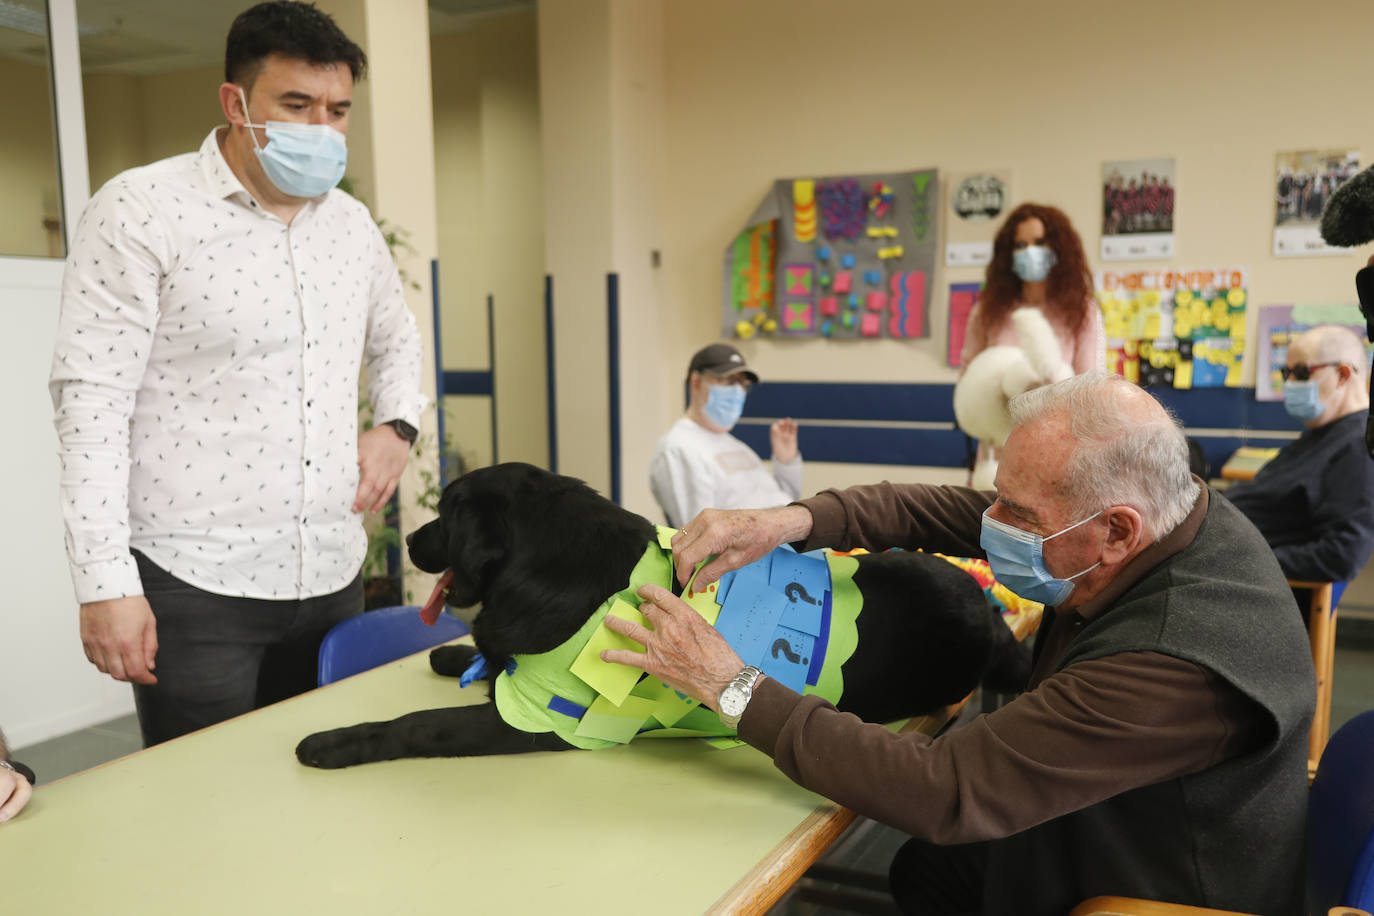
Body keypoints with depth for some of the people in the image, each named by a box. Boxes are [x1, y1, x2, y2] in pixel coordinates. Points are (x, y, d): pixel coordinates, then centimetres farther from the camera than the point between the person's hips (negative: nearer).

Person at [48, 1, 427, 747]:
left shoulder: (352, 222, 11)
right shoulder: (141, 210, -7)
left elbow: (394, 338, 28)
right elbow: (92, 399, -10)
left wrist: (397, 426, 7)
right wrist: (105, 582, -15)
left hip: (332, 577, 6)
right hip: (195, 585, -5)